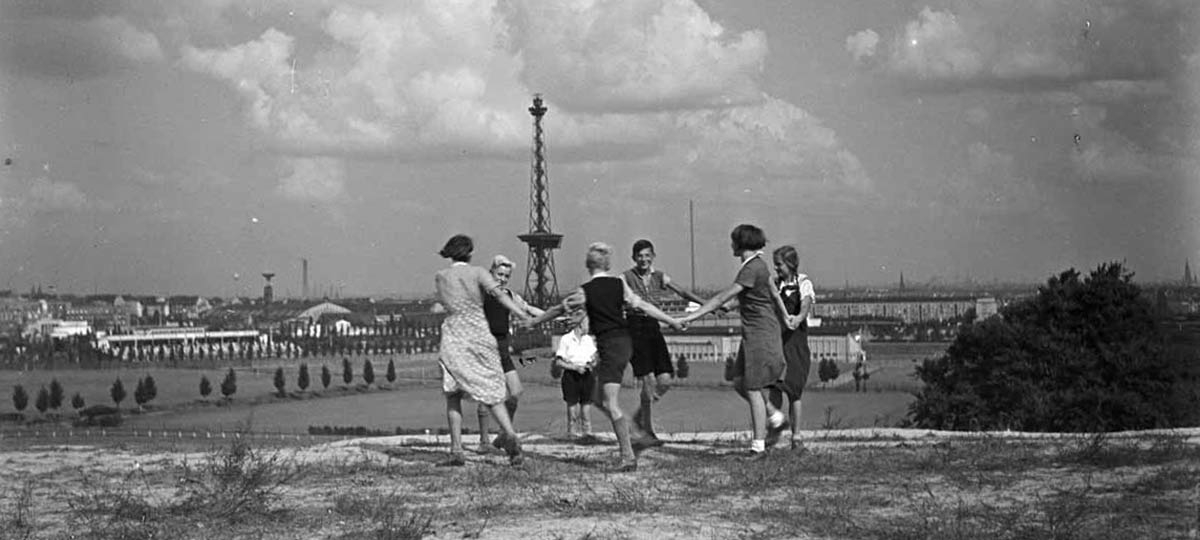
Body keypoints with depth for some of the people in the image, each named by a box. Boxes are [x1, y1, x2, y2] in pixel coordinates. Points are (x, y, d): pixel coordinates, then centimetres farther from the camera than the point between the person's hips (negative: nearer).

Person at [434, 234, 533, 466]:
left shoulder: (441, 277, 6)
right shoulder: (477, 273, 0)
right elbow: (499, 293, -14)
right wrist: (524, 316, -22)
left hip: (454, 339, 0)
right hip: (480, 337, 0)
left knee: (453, 397, 9)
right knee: (493, 395, 6)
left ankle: (456, 450, -3)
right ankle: (510, 435, -18)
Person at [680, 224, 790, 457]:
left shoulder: (751, 269, -18)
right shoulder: (759, 265, 10)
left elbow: (723, 298, -19)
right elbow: (775, 294, 21)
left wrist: (693, 316, -17)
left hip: (760, 334, -9)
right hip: (753, 333, 9)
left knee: (753, 388, -5)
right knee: (740, 383, 13)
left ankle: (758, 444, -2)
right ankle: (775, 417, 22)